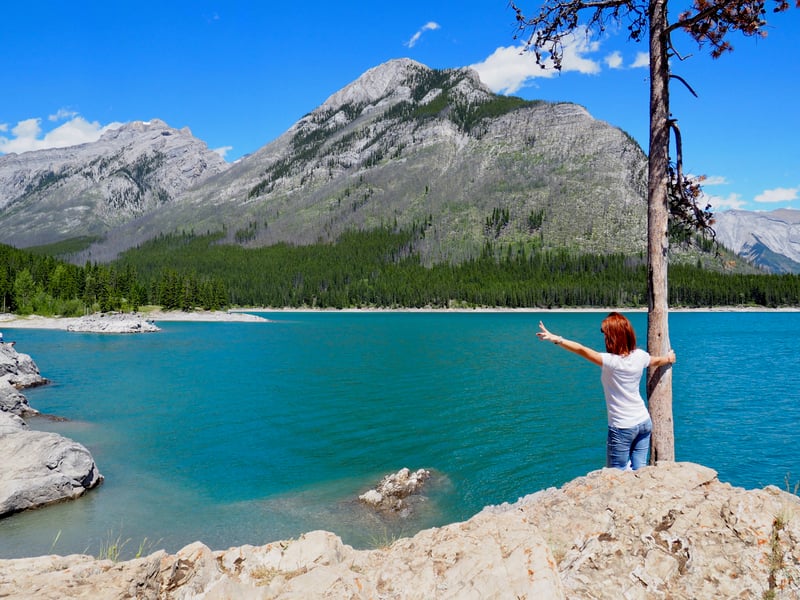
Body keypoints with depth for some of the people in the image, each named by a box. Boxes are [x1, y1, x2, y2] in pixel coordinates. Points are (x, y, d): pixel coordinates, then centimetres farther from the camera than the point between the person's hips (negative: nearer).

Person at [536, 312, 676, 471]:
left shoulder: (611, 362, -23)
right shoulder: (640, 355, -3)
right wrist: (669, 358, 41)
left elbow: (582, 350, -33)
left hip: (622, 428, -6)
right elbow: (657, 361, 19)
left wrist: (556, 339, -36)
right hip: (644, 422, 6)